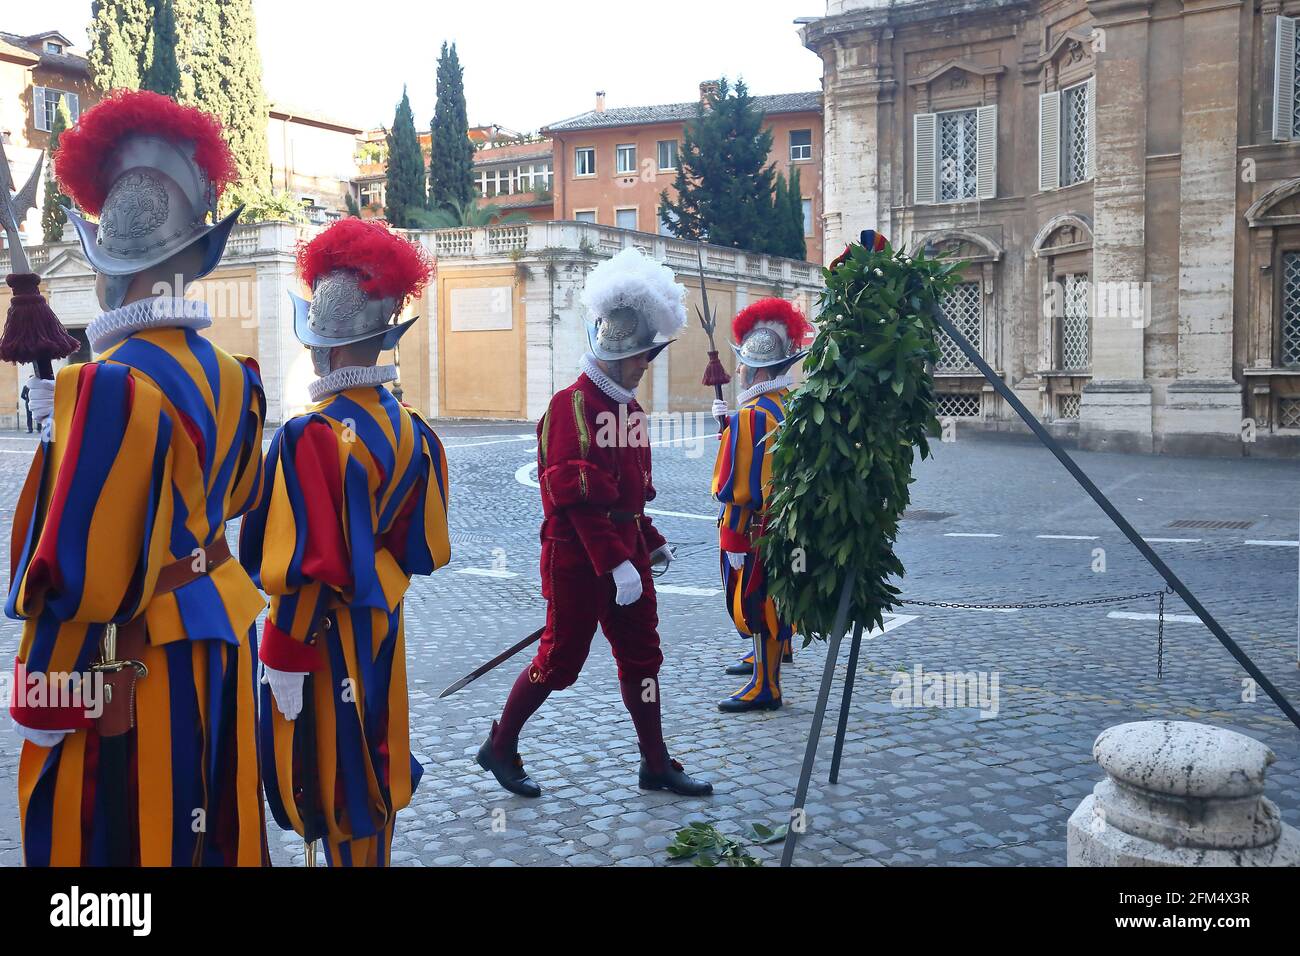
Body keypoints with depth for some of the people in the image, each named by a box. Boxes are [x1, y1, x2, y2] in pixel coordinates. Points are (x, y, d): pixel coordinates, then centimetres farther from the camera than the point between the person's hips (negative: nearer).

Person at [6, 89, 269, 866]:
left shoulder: (107, 386, -23)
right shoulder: (227, 374, 4)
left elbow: (74, 569, -23)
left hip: (129, 670, -8)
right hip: (213, 636, 8)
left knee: (116, 836, 8)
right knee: (204, 827, 21)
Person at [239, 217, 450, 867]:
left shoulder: (306, 436, -23)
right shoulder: (411, 430, -2)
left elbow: (304, 570, -23)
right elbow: (427, 546, 5)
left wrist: (285, 661, -16)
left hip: (322, 635, -7)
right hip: (383, 628, 7)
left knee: (330, 780, 9)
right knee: (373, 764, 21)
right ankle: (373, 851, 37)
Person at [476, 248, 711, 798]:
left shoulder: (628, 407, 10)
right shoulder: (572, 406, -17)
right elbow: (579, 499, -23)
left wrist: (650, 543, 19)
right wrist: (617, 564, -26)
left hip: (626, 551, 8)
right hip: (578, 558, -8)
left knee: (642, 656, 11)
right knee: (560, 660, 3)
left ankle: (656, 766, 22)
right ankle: (499, 748, 22)